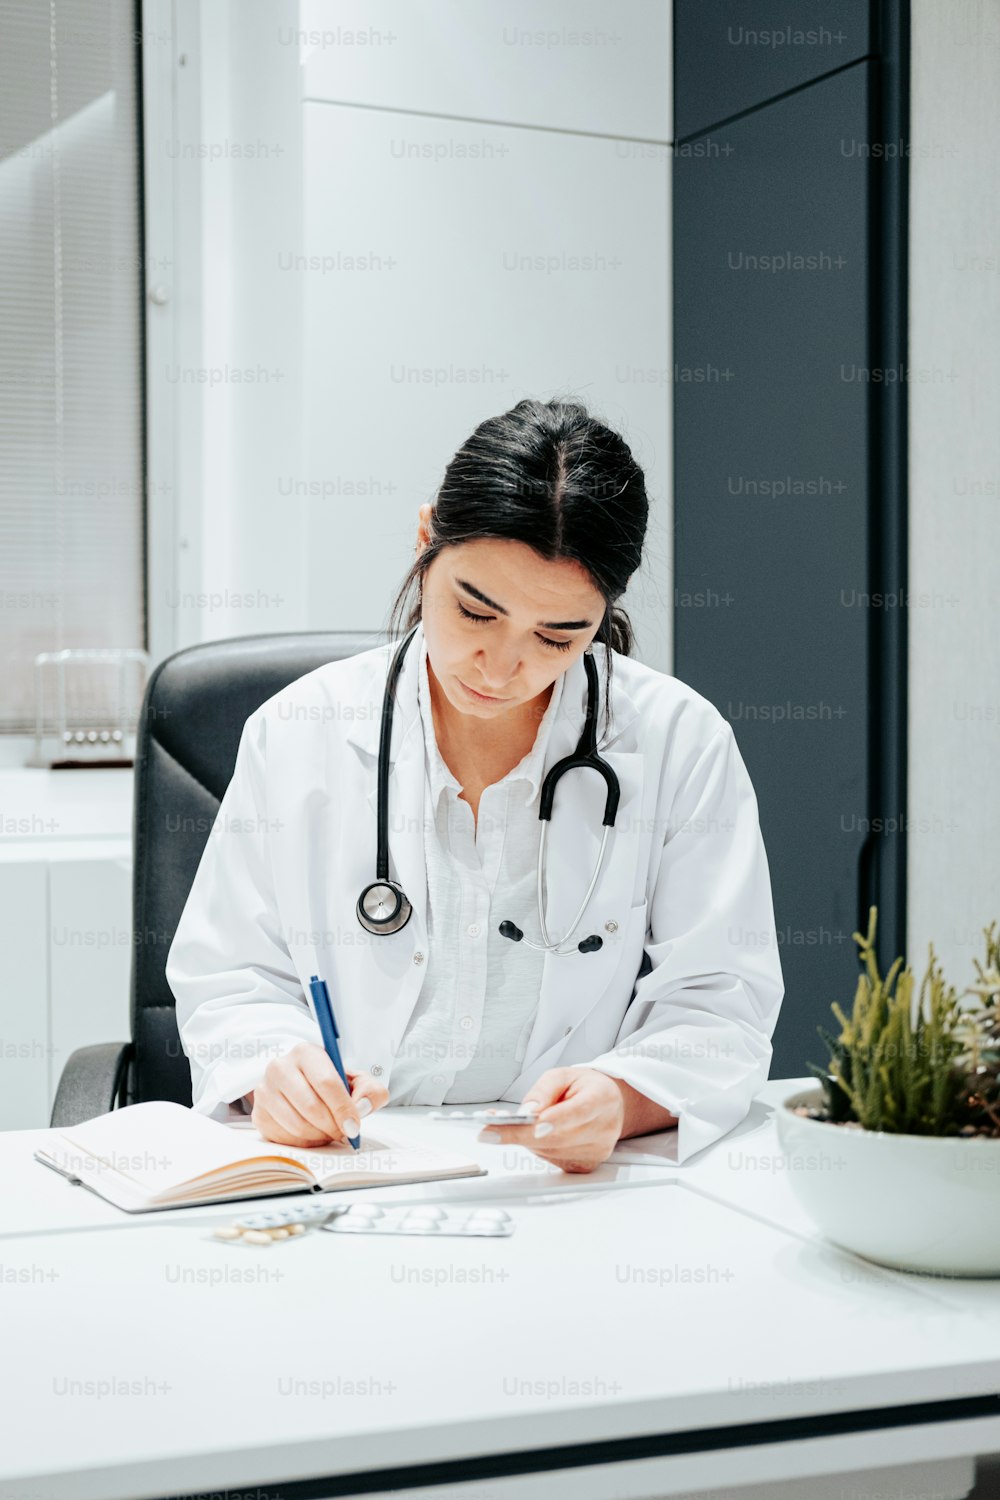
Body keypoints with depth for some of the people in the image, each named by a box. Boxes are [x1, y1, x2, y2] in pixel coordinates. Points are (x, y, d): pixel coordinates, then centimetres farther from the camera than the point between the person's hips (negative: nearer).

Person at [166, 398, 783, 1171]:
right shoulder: (296, 735, 1)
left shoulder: (682, 745, -3)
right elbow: (228, 981, 6)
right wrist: (274, 1069, -16)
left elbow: (718, 1007, -4)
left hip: (578, 1186, -1)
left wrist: (622, 1098, -24)